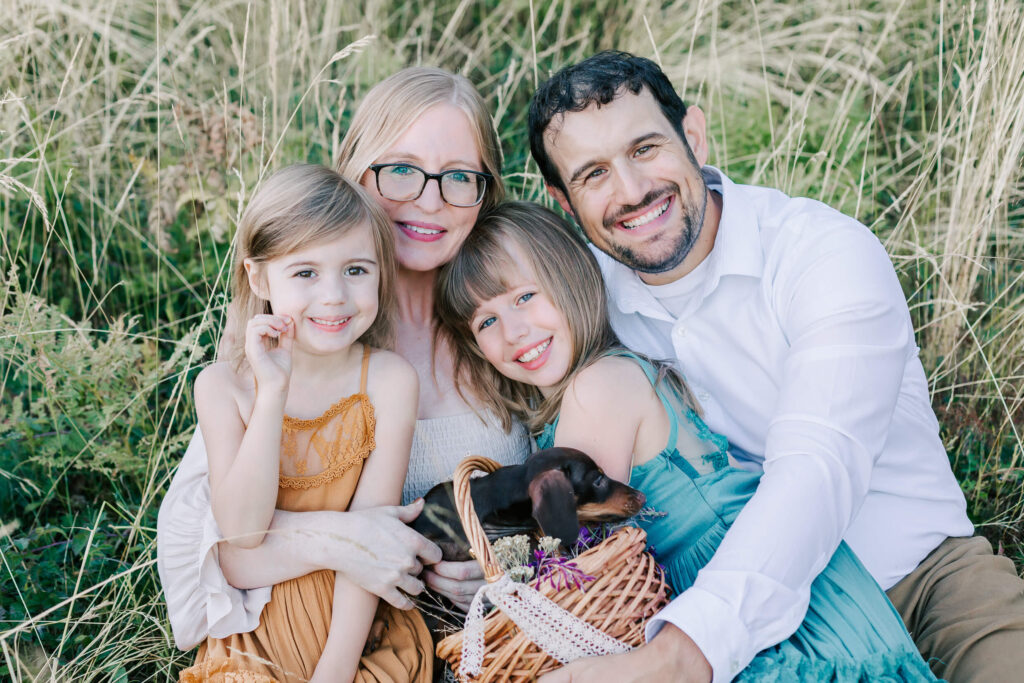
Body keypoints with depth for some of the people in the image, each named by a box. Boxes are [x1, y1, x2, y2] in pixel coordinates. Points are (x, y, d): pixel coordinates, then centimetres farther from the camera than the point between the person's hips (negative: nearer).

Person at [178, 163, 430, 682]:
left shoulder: (389, 380, -9)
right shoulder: (223, 386, -6)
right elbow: (242, 530, -17)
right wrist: (273, 390, -22)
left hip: (359, 628, 0)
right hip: (256, 637, 0)